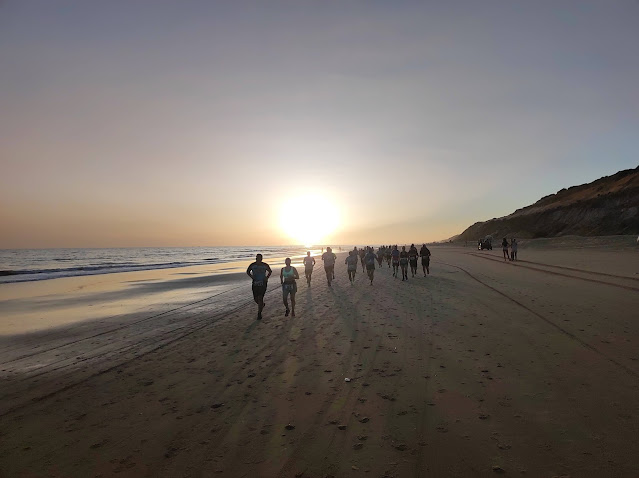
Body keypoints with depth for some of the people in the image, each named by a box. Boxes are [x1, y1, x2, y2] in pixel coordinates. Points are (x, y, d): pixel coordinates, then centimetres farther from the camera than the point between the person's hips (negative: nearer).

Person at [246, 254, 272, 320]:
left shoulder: (265, 265, -6)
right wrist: (251, 276, -6)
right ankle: (262, 305, 42)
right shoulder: (252, 265, -6)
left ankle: (259, 314, 2)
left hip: (263, 284, -2)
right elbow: (248, 271, 13)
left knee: (260, 298, -11)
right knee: (255, 299, 6)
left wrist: (267, 277, -2)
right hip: (255, 284, 2)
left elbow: (270, 271, 14)